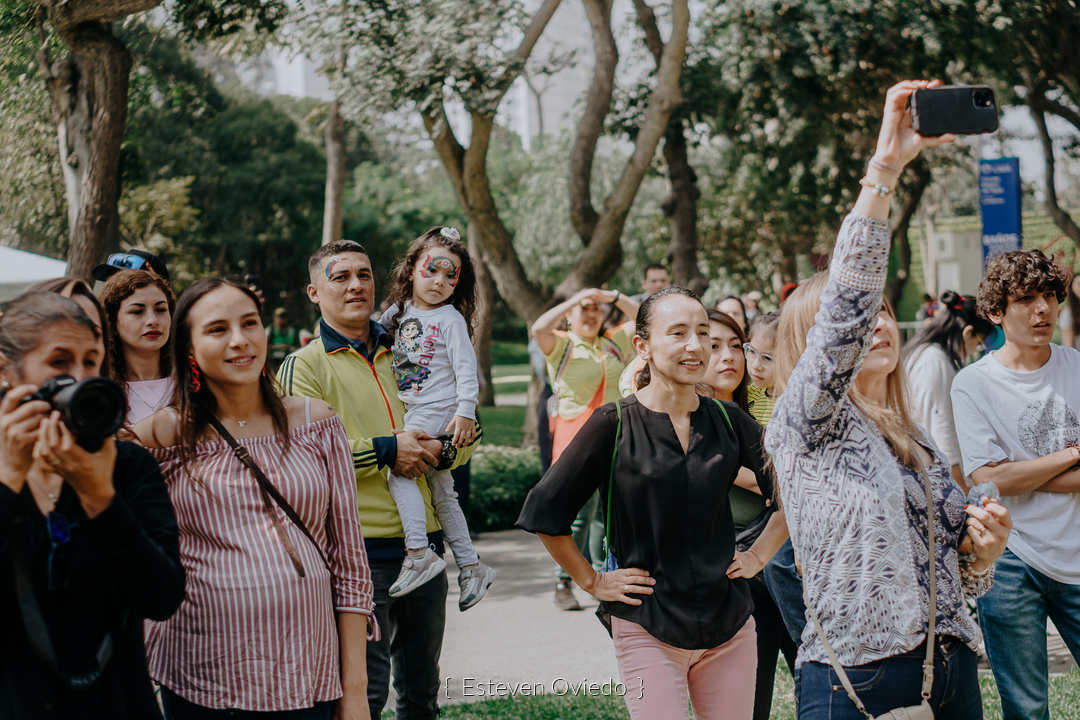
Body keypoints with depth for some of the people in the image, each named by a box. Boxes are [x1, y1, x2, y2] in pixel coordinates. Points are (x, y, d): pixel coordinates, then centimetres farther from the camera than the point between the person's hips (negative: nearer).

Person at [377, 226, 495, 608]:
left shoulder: (451, 318, -6)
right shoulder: (400, 311, 11)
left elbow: (466, 369, -11)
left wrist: (465, 412, -19)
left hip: (438, 412, -7)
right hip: (412, 412, 7)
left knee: (398, 468, -22)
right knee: (441, 491, 11)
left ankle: (418, 553, -25)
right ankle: (470, 566, 19)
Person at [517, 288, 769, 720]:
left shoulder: (727, 421, 3)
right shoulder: (615, 425, -7)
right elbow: (544, 512, -5)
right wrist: (592, 582, -2)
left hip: (729, 624, 4)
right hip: (647, 629, -4)